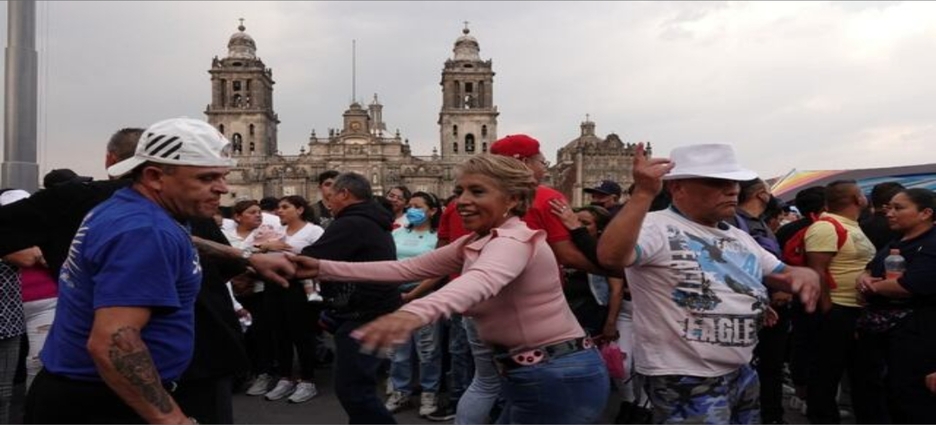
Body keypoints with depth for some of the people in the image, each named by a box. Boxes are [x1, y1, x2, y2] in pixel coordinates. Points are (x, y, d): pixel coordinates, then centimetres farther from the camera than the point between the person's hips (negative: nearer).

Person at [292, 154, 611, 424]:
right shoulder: (475, 243, 9)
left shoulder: (514, 239, -20)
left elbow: (481, 281, -42)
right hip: (534, 376, 9)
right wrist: (324, 268, 0)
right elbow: (408, 268, 7)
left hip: (557, 378, -9)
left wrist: (414, 313, -62)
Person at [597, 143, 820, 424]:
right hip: (685, 382, -9)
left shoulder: (739, 237, 13)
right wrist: (644, 193, -38)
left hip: (742, 375, 9)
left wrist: (806, 274, -5)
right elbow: (610, 256, -34)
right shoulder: (657, 228, -16)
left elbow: (783, 274, 18)